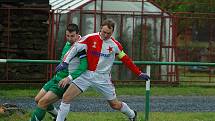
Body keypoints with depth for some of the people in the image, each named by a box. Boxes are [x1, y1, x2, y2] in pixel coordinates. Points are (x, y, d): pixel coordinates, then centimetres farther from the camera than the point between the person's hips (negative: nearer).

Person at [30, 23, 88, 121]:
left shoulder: (81, 48, -19)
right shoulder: (68, 44, 7)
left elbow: (83, 67, -28)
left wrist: (69, 78, -34)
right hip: (57, 78, 9)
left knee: (43, 102, -17)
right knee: (38, 99, 15)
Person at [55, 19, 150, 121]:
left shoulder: (115, 45, -4)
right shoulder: (90, 38, -9)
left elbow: (126, 60, 6)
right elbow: (74, 49, -8)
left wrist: (139, 73, 8)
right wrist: (65, 62, -20)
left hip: (103, 78, 0)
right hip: (87, 74, 0)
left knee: (115, 104, 8)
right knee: (66, 97, -12)